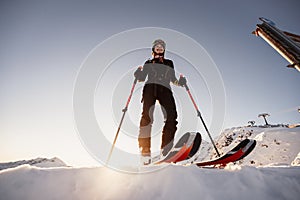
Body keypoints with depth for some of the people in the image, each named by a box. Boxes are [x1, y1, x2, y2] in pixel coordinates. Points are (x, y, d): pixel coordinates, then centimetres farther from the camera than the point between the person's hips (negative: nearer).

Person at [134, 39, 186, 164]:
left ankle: (166, 149, -19)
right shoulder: (148, 63, 25)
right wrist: (138, 73, -9)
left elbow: (173, 79, 24)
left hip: (165, 89, 1)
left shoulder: (169, 63, 29)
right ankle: (145, 151, -22)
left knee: (171, 116, -22)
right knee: (147, 117, -21)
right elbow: (141, 78, 13)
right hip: (150, 88, -1)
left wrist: (180, 82, 4)